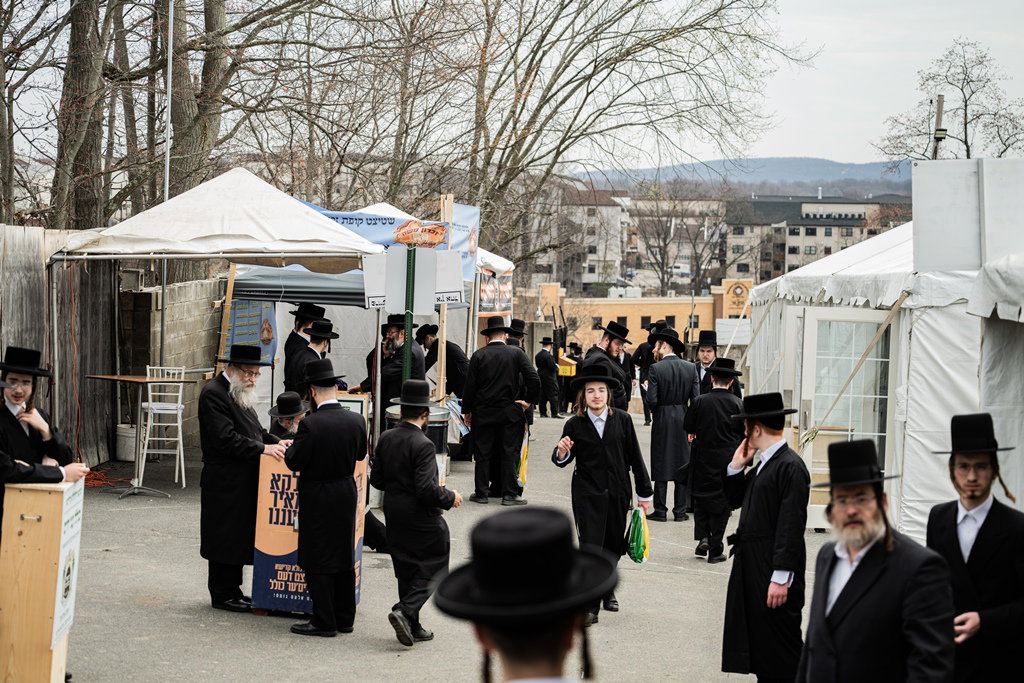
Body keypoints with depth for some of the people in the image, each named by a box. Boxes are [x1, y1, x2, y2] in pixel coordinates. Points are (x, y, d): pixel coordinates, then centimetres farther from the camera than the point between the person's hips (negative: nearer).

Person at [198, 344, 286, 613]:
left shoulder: (241, 393, 16)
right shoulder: (213, 393, -15)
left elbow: (254, 429, 21)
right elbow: (226, 438, -22)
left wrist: (276, 442, 2)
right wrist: (262, 449, -24)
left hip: (243, 480, 10)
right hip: (224, 483, -10)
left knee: (240, 538, 14)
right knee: (225, 538, -2)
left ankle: (232, 591, 23)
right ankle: (222, 594, 7)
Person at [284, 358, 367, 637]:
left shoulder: (310, 424, -21)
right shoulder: (356, 421, -5)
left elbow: (294, 462, -15)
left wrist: (289, 447, 6)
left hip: (317, 498, -5)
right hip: (347, 493, 5)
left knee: (318, 561, 3)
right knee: (344, 557, 15)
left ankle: (324, 621, 6)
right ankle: (345, 617, 23)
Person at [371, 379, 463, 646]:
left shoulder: (386, 438, 1)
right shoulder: (423, 445, -21)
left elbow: (376, 479, 6)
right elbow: (427, 489, -25)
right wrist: (450, 498, -8)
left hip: (393, 515, 7)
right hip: (421, 516, -7)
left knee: (406, 571, 14)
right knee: (430, 569, 5)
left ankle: (412, 626, 18)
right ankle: (405, 611, -12)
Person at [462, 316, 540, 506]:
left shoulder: (479, 355, -3)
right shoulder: (516, 354, -3)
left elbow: (470, 385, -3)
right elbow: (534, 379, -9)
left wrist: (467, 411, 6)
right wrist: (529, 401, 5)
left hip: (483, 412, 0)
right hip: (509, 412, 0)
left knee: (483, 454, 7)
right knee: (509, 453, 4)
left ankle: (481, 492, 11)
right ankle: (509, 494, 4)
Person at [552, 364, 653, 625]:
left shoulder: (622, 420, 0)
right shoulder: (574, 425, -4)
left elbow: (635, 457, 5)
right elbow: (564, 460, 6)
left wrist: (644, 493, 7)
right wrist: (562, 452, -19)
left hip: (618, 493, 2)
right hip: (587, 495, -2)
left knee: (614, 547, 13)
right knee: (590, 546, -9)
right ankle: (589, 606, -4)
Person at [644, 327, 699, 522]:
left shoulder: (656, 369, -12)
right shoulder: (690, 368, 1)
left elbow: (651, 400, -17)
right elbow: (696, 399, -1)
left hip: (662, 420, -3)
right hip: (683, 420, 4)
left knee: (661, 466, 3)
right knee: (682, 465, 9)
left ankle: (660, 511, 6)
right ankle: (680, 511, 11)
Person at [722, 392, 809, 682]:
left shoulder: (790, 467, -17)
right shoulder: (763, 464, 12)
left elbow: (791, 526, -21)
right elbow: (734, 500, 21)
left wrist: (781, 578, -22)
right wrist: (736, 467, 7)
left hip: (773, 571, -10)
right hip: (752, 568, 10)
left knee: (780, 649, -2)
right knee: (757, 642, 16)